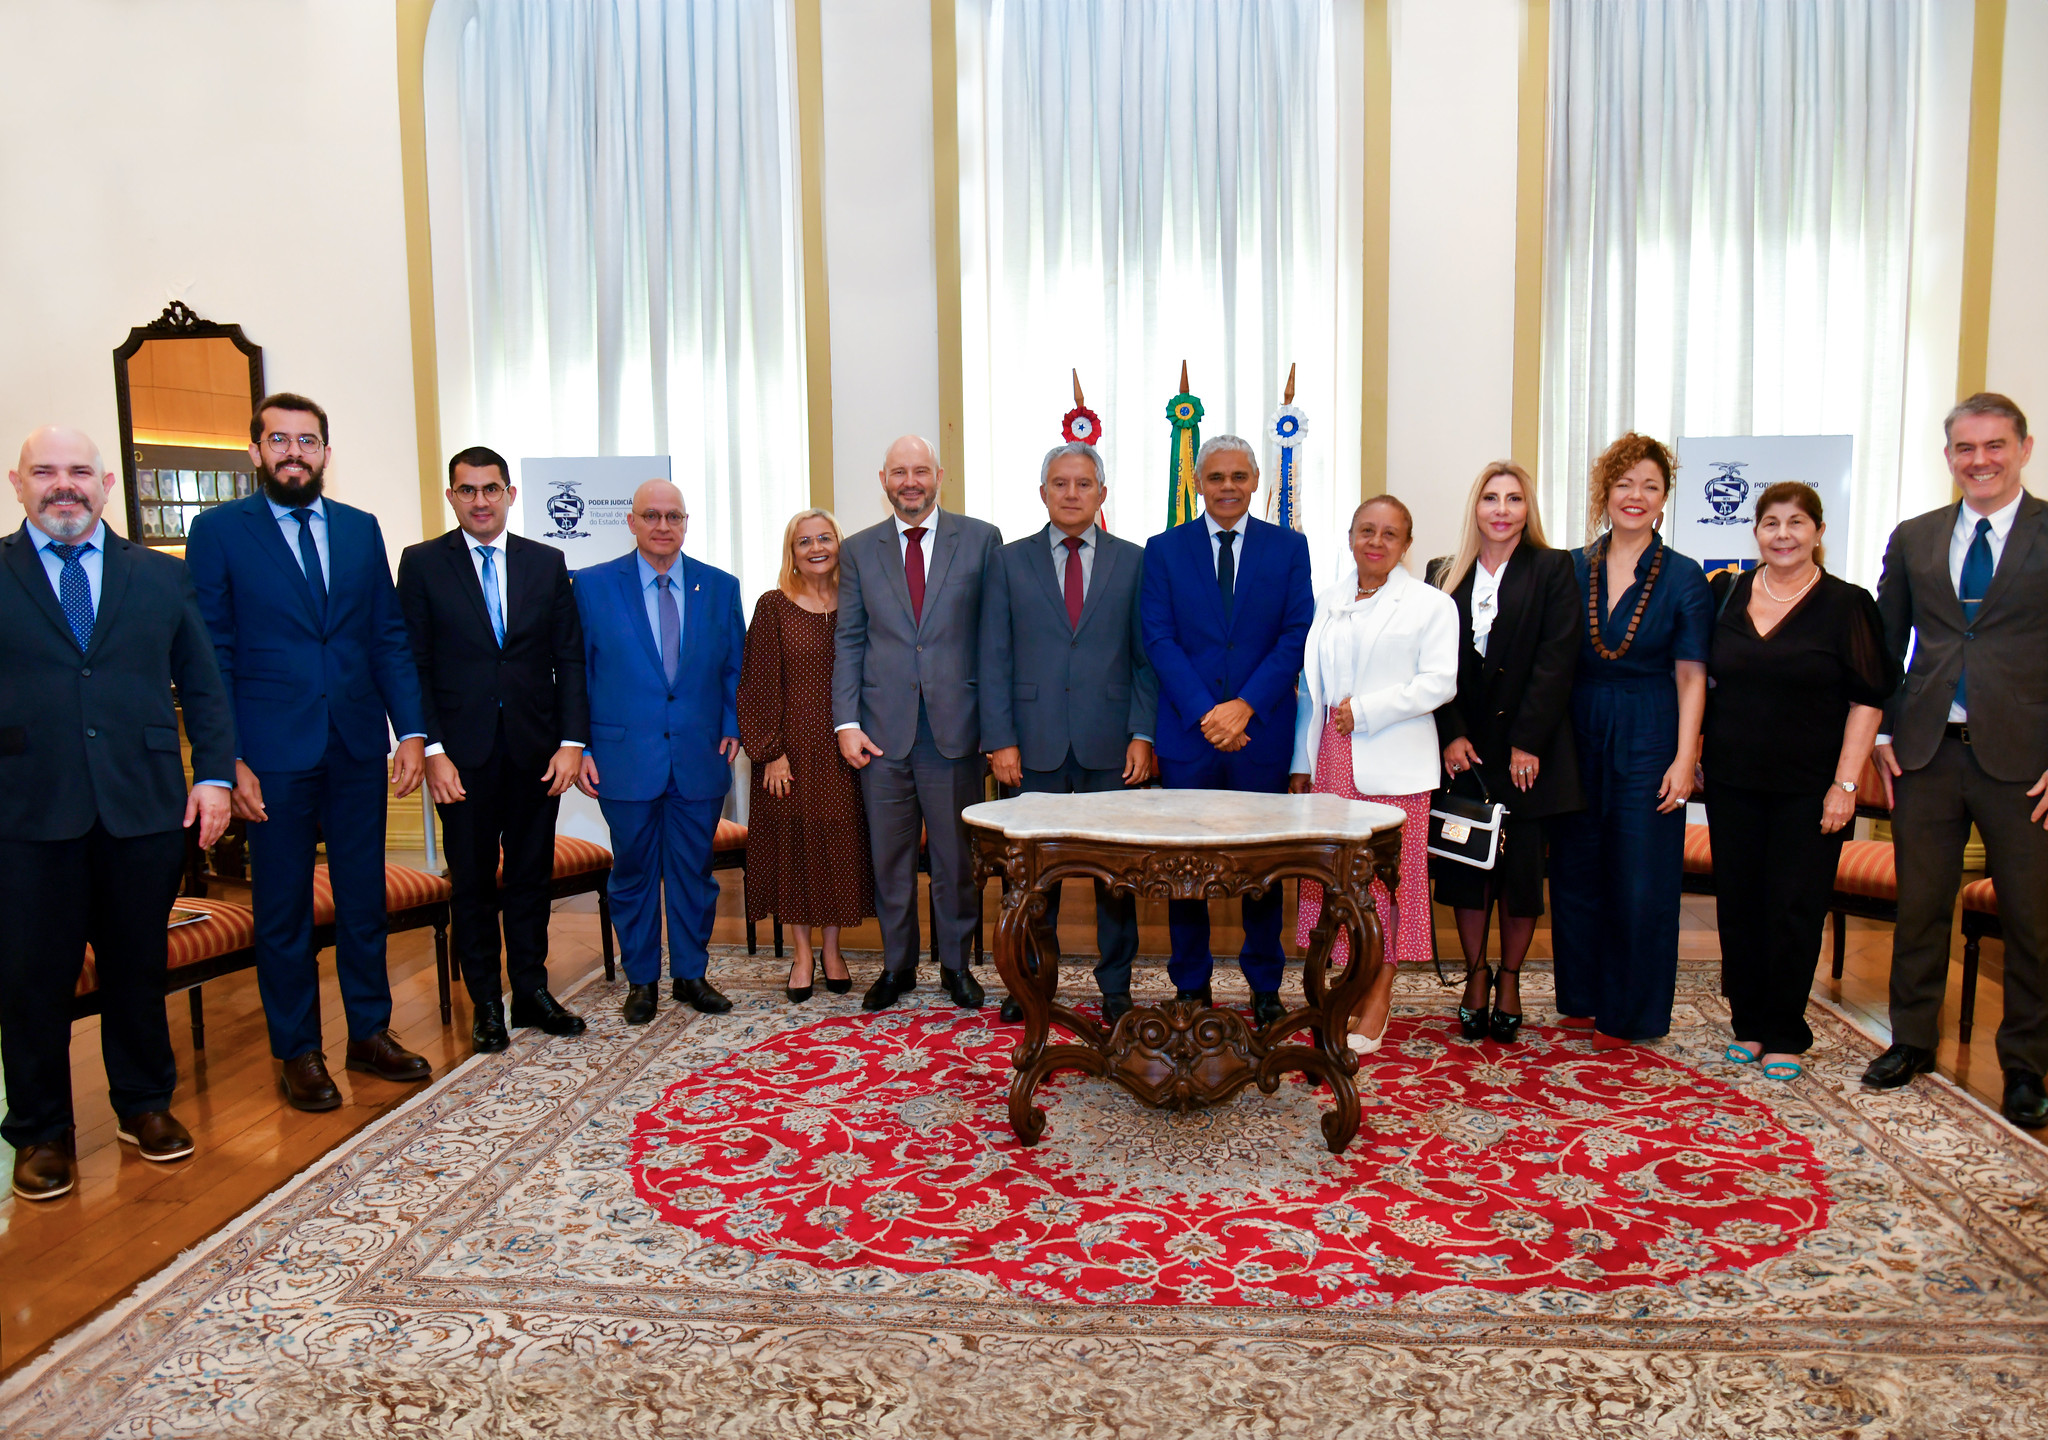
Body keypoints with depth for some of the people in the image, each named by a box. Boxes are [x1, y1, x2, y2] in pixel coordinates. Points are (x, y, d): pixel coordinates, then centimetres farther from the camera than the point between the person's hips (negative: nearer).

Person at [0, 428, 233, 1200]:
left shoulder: (162, 576, 9)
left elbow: (202, 685, 9)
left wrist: (214, 774, 0)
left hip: (145, 810, 2)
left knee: (139, 968, 13)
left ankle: (144, 1106, 30)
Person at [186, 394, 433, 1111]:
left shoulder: (361, 529, 9)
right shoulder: (219, 530, -1)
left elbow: (390, 639, 9)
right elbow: (210, 655, -3)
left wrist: (412, 731, 0)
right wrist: (227, 759, -10)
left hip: (358, 750, 3)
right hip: (273, 755, -3)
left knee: (364, 897, 12)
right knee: (283, 910, 7)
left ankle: (370, 1032, 26)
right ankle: (298, 1053, 21)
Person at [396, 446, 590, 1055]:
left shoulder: (547, 563, 7)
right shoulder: (422, 563, 2)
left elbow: (570, 657, 5)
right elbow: (413, 665, -1)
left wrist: (572, 740, -4)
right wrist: (432, 750, -10)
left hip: (537, 749, 2)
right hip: (464, 752, -2)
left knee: (532, 876, 10)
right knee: (473, 883, 7)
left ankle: (532, 992, 22)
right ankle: (486, 1005, 19)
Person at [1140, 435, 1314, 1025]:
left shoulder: (1289, 547, 7)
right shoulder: (1164, 550, 6)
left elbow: (1297, 635, -2)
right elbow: (1158, 639, -3)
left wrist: (1245, 705, -13)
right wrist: (1205, 713, -14)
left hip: (1262, 732, 0)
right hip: (1187, 733, 0)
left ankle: (1265, 986, 22)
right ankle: (1191, 986, 20)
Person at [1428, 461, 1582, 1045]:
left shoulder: (1553, 570, 1)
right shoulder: (1446, 575, 9)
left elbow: (1556, 661, -6)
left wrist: (1528, 743, -13)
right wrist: (1451, 734, -7)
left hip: (1528, 747, -2)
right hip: (1463, 745, 2)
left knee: (1523, 866, 3)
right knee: (1465, 862, 6)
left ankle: (1510, 979, 20)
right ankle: (1475, 976, 21)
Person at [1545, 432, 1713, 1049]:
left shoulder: (1683, 577, -2)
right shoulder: (1571, 570, 5)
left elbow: (1691, 677, -3)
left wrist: (1684, 759, -10)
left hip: (1647, 738, -3)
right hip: (1578, 736, 3)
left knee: (1640, 876, 2)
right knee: (1576, 870, 9)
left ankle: (1631, 1012, 17)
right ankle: (1582, 997, 25)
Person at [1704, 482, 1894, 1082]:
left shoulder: (1846, 605, -3)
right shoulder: (1726, 594, 6)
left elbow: (1867, 700, -4)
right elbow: (1704, 677, 14)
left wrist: (1845, 784, -11)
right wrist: (1693, 756, 6)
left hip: (1809, 786, -3)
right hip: (1733, 780, 3)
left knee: (1794, 909, 1)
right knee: (1738, 902, 8)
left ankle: (1785, 1035, 15)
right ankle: (1748, 1023, 22)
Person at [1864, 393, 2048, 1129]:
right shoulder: (1913, 539, 9)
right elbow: (1885, 645, 13)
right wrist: (1882, 734, 5)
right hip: (1927, 753, 3)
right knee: (1919, 906, 11)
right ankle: (1912, 1039, 27)